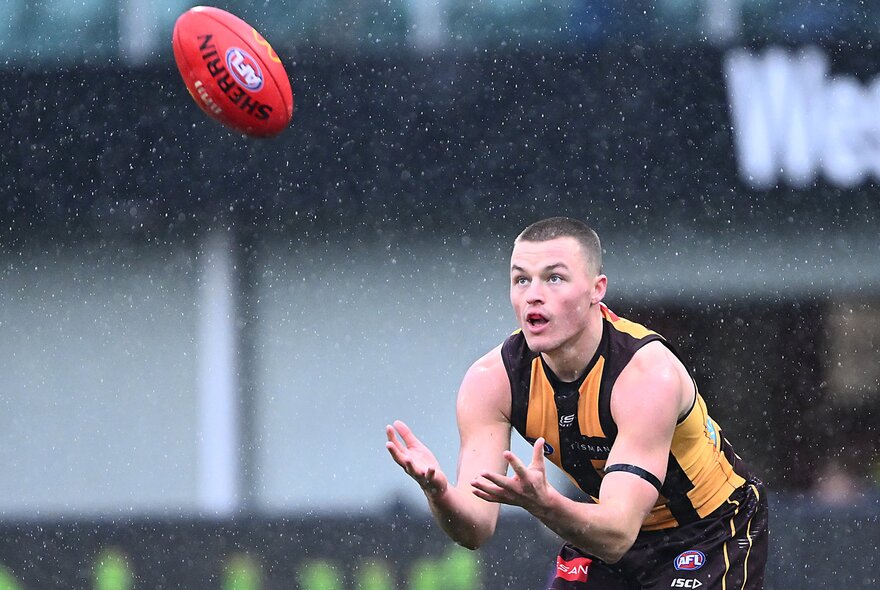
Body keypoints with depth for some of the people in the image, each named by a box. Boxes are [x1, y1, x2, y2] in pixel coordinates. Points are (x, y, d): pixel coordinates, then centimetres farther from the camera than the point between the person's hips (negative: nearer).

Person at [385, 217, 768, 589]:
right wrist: (439, 493, -46)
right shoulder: (491, 380, -18)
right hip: (608, 524, 5)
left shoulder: (649, 374, -33)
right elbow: (476, 529, -23)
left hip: (714, 530, -5)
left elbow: (618, 536, -41)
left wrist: (542, 503, -60)